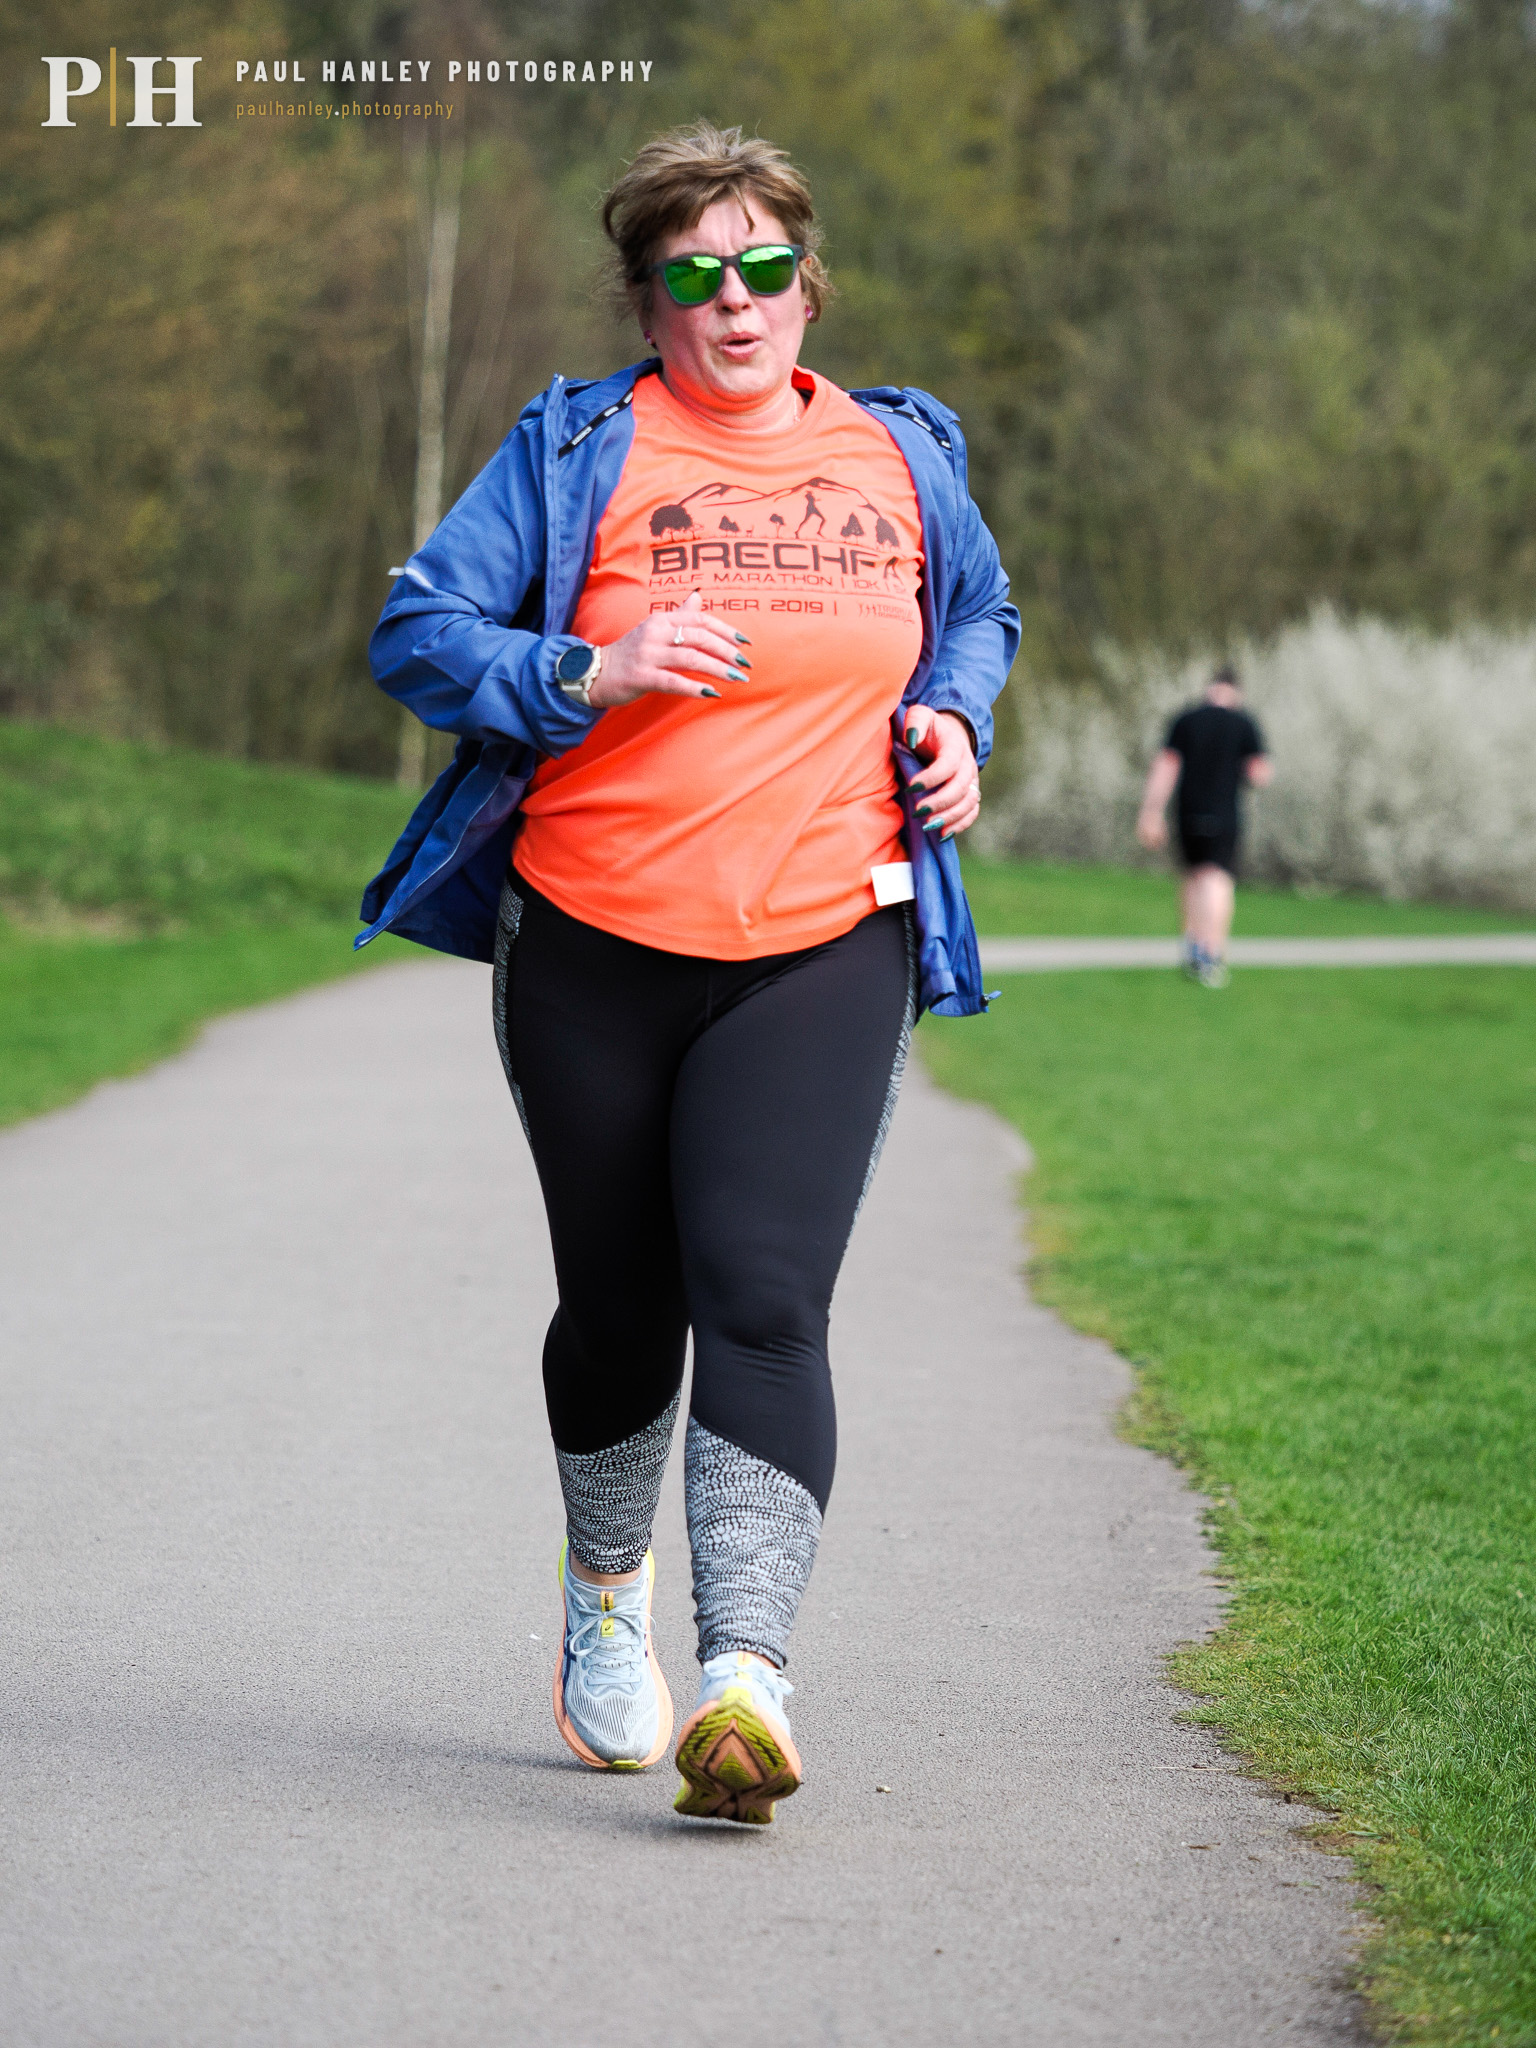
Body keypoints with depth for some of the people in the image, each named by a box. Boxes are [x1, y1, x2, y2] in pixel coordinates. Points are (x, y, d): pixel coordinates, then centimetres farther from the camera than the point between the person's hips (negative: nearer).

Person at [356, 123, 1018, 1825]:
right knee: (621, 1312, 11)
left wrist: (954, 717, 6)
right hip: (594, 947, 0)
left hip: (823, 951, 0)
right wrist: (590, 676, -18)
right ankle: (607, 1589, 41)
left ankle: (745, 1683, -25)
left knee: (764, 1299, -17)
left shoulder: (900, 456, 10)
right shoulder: (577, 450, 0)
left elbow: (979, 611, 28)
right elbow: (418, 632, -2)